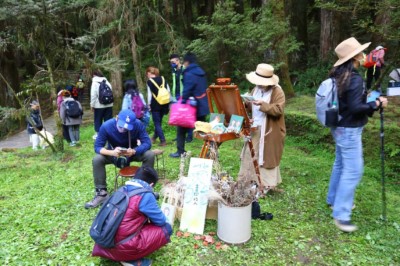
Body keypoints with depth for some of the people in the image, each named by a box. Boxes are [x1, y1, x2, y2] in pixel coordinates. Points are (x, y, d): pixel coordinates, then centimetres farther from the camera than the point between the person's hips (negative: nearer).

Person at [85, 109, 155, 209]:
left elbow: (147, 143, -27)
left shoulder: (138, 125, -27)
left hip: (132, 152, 0)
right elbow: (97, 146, -26)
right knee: (97, 160, -28)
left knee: (150, 155, -27)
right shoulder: (106, 126, -28)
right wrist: (112, 152, -46)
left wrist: (133, 151, -47)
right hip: (113, 153, 0)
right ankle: (101, 193, -14)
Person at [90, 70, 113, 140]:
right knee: (108, 119, 9)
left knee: (98, 120, 8)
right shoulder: (107, 82, 8)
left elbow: (93, 95, -10)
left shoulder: (95, 83, -7)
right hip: (109, 104, 4)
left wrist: (92, 105, -3)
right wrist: (109, 101, 15)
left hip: (99, 105, -4)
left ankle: (98, 133, 13)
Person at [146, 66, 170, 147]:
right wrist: (168, 105, 13)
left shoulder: (149, 81, -4)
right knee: (159, 122, 17)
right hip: (164, 104, 6)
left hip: (155, 105, -5)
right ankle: (154, 137, 34)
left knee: (157, 123, 3)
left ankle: (163, 141, -4)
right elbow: (168, 91, 9)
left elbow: (149, 94, -9)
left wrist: (149, 105, -1)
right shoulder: (163, 79, 9)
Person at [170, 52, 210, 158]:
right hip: (202, 105, 7)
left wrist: (183, 101, -11)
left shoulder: (189, 74, -15)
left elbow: (187, 91, -21)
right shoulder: (201, 72, 11)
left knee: (182, 127, 6)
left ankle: (180, 151, 8)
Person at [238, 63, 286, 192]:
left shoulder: (277, 91, -13)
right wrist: (245, 103, -4)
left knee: (267, 156, 3)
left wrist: (263, 104, -29)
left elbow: (278, 110, -22)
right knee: (250, 154, 14)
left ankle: (268, 184, 16)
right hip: (255, 128, 7)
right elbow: (250, 105, 17)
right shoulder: (256, 89, 9)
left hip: (270, 132, -7)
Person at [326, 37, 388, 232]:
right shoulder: (354, 79, -21)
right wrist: (376, 104, -10)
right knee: (353, 170, -5)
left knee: (341, 164, 19)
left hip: (340, 127, 10)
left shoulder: (338, 75, 7)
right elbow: (355, 108, -23)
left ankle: (334, 199, 33)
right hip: (349, 129, -10)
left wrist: (364, 97, 16)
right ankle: (341, 215, 0)